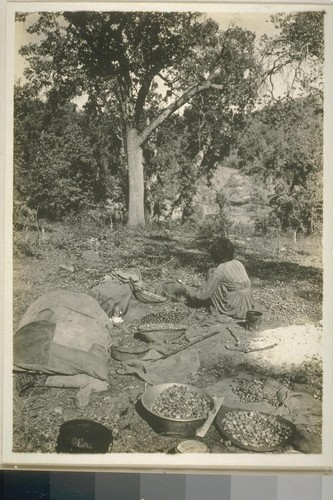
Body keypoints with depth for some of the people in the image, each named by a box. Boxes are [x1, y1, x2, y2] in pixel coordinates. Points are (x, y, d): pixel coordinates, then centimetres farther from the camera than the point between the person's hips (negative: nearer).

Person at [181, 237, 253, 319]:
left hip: (236, 310, -7)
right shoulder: (238, 263, 5)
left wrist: (185, 289, 8)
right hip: (248, 305, 7)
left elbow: (203, 295, -11)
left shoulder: (220, 270, -16)